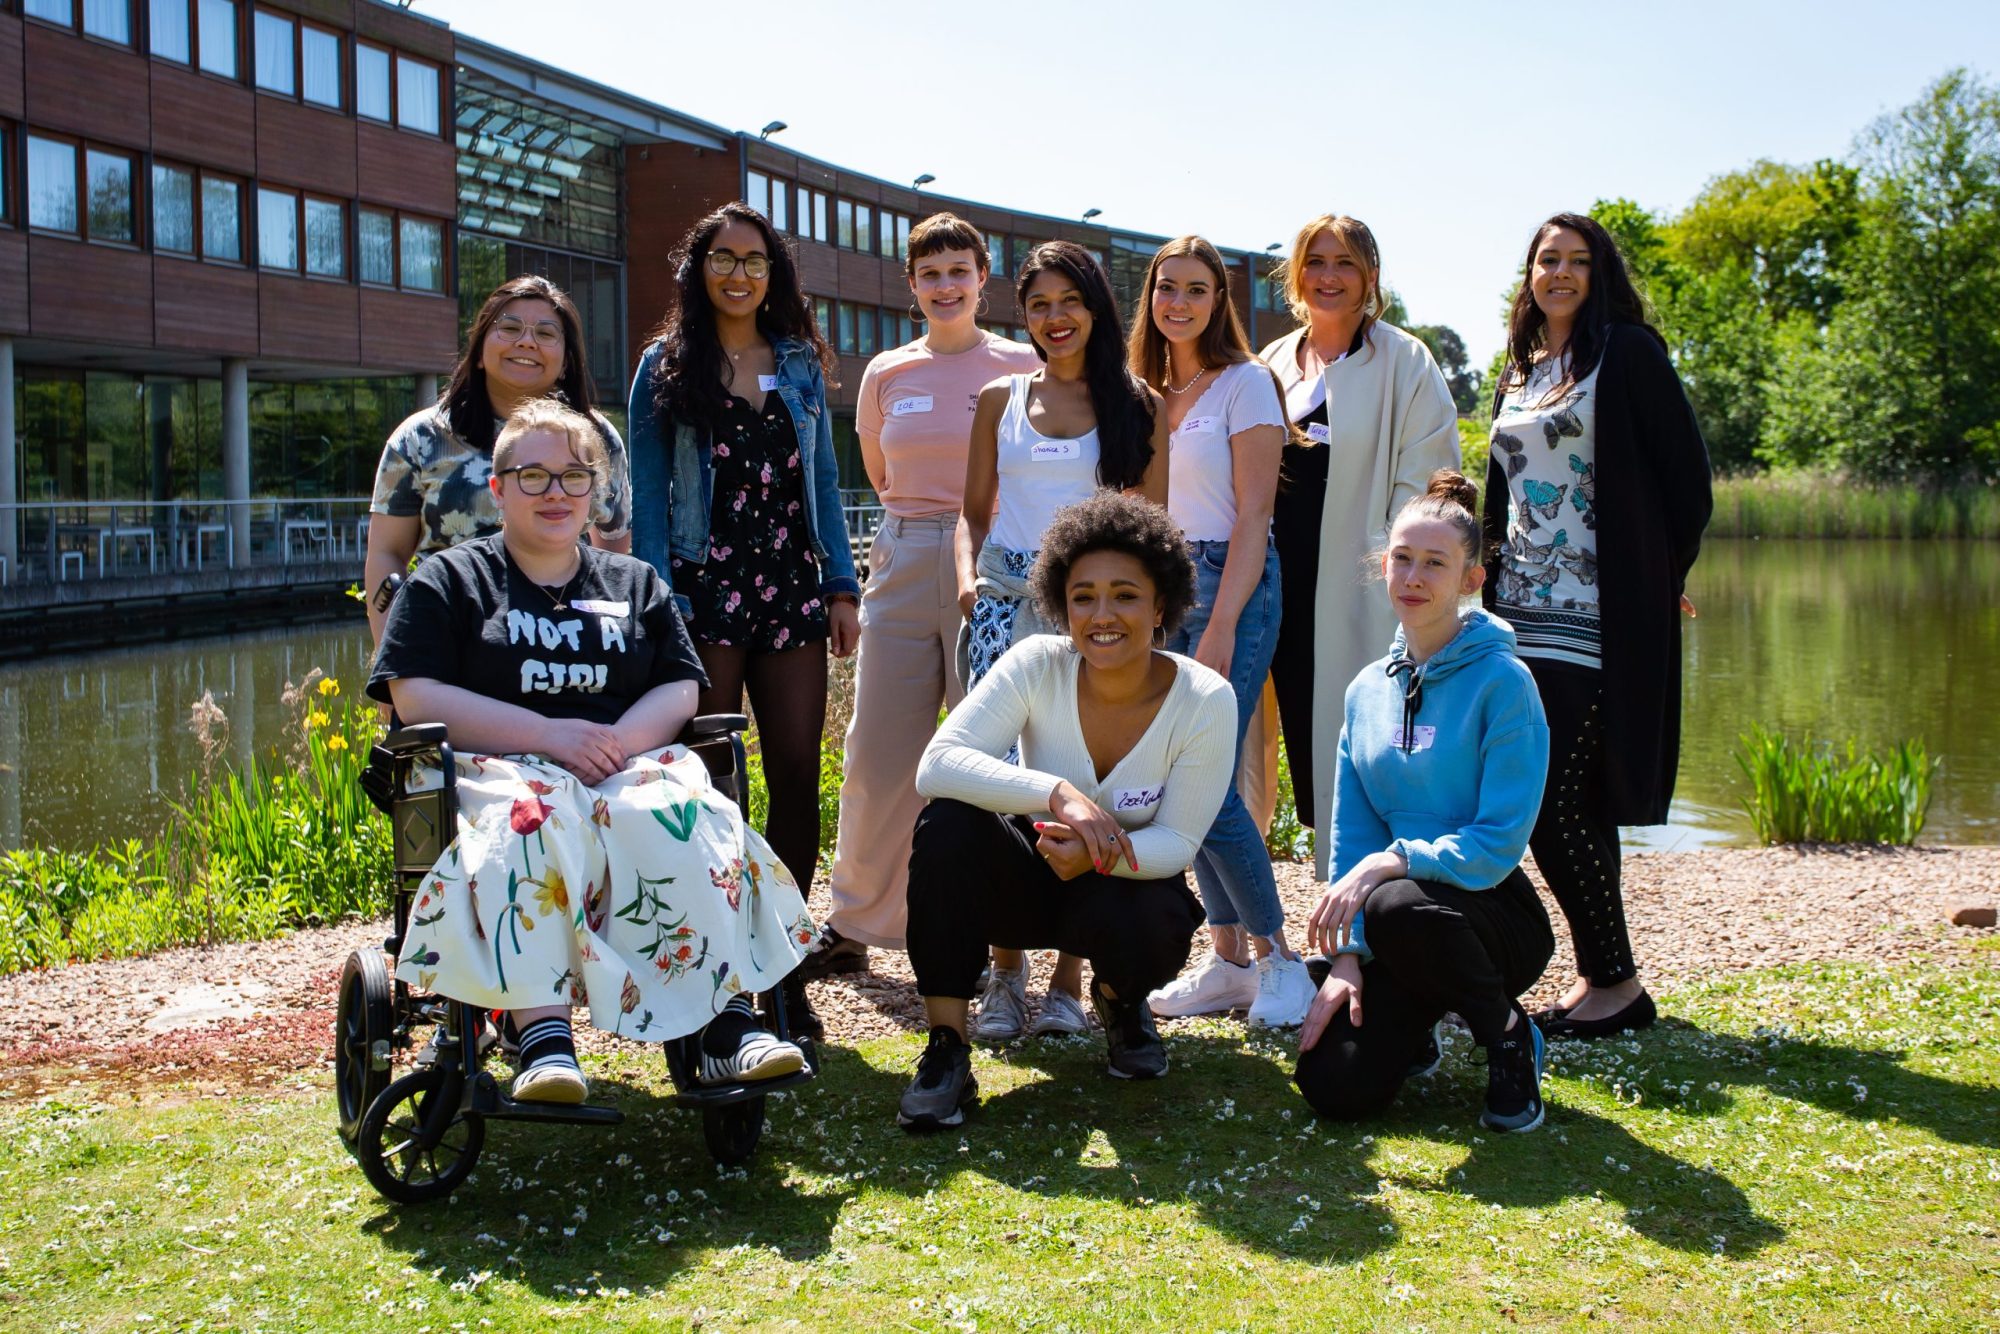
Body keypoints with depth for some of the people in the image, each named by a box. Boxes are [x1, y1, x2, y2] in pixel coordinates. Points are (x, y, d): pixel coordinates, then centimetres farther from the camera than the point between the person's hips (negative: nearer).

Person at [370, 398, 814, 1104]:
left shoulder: (635, 583, 24)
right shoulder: (448, 581, 13)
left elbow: (680, 690, 14)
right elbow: (416, 698, -1)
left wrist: (621, 739, -11)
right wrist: (548, 734, -13)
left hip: (630, 767, 3)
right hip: (502, 770, -3)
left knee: (691, 820, -31)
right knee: (531, 825, -39)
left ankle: (727, 1025, -35)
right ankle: (544, 1039, -48)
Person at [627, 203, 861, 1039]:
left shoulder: (799, 364, 14)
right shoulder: (667, 366, 5)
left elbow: (822, 480, 15)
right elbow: (648, 491, 1)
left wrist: (841, 585, 7)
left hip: (789, 590, 3)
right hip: (705, 592, -3)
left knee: (798, 773, -1)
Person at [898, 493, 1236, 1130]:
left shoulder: (1206, 701, -18)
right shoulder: (1038, 665, -18)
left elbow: (1177, 842, -15)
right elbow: (938, 763, -30)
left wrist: (1100, 855, -36)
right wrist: (1056, 792, -44)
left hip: (1130, 884, 0)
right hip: (1033, 878, 1)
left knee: (1138, 929, -36)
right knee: (947, 821, -30)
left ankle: (1119, 998, 6)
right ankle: (946, 1050, -21)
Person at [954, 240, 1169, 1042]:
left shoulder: (1138, 406, 10)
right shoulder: (1000, 400, 15)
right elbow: (973, 511, 16)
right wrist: (967, 576, -2)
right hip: (1004, 603, 1)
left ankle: (1069, 979, 3)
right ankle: (1005, 971, 2)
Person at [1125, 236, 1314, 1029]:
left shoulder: (1245, 383, -4)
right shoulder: (1147, 391, 14)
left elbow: (1252, 517, -10)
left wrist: (1221, 627, -17)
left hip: (1230, 584, -6)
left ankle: (1276, 957, 1)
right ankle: (1228, 962, 15)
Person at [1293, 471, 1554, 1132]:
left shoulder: (1503, 681, -11)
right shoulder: (1368, 688, 6)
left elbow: (1500, 842, -17)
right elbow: (1351, 834, 5)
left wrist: (1390, 862, -28)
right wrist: (1348, 954, -6)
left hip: (1491, 910, -4)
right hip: (1390, 926, 4)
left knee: (1397, 904, -39)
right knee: (1333, 1088, -16)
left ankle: (1510, 1037, -9)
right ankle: (1413, 1024, 21)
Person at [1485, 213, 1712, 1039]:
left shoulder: (1627, 352, -3)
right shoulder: (1520, 370, 17)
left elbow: (1685, 472, -6)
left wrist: (1662, 581, -3)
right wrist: (1495, 577, 14)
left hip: (1597, 617, -7)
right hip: (1523, 611, 7)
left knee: (1554, 800, -11)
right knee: (1569, 799, 7)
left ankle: (1614, 982, 1)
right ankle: (1603, 976, 16)